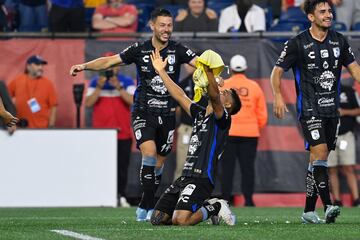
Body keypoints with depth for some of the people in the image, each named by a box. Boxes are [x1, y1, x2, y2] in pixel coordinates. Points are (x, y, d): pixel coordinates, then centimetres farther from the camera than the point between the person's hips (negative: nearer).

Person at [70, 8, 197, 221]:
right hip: (143, 113, -2)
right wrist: (85, 66, -13)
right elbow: (109, 61, 1)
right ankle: (150, 206, -15)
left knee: (159, 164, 6)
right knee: (149, 154, -21)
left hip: (167, 115, 2)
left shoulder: (178, 50, -2)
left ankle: (146, 207, 20)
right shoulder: (139, 50, -1)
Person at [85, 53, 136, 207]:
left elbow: (133, 101, -10)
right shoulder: (95, 82, 7)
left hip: (122, 134, 0)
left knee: (122, 167, 1)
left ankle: (121, 197, 8)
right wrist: (99, 87, -13)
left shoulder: (127, 82, 5)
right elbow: (88, 103, -3)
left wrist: (118, 87, -18)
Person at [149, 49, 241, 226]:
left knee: (180, 221, -27)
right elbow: (180, 96, 24)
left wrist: (209, 72, -36)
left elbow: (214, 97, -22)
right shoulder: (200, 114, 21)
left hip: (202, 178, -8)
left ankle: (216, 207, 1)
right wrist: (161, 71, 24)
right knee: (157, 219, 2)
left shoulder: (222, 118, -3)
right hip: (185, 176, 8)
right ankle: (205, 207, 17)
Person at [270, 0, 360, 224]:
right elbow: (277, 71, 0)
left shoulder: (339, 41, 9)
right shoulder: (298, 43, -5)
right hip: (310, 110, -5)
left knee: (318, 160, 8)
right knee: (319, 154, -18)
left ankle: (309, 210, 14)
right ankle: (328, 206, -26)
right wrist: (278, 97, -14)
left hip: (332, 110, 5)